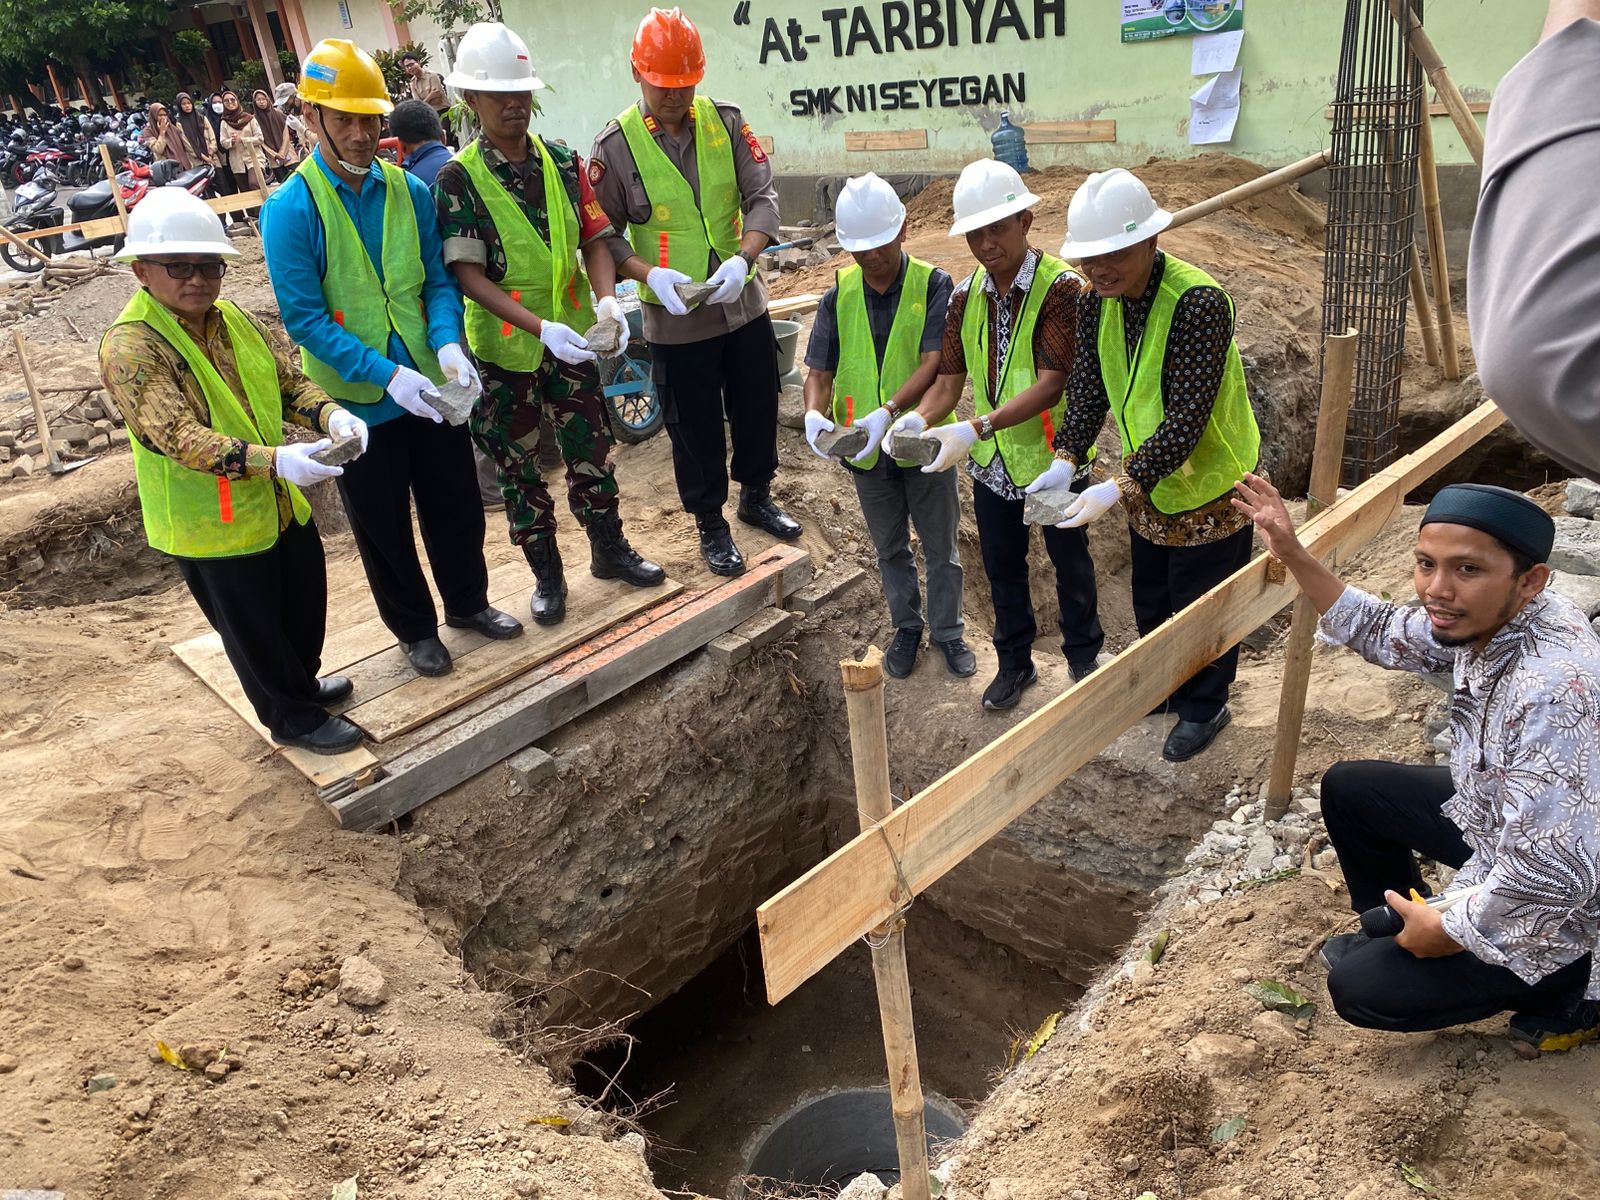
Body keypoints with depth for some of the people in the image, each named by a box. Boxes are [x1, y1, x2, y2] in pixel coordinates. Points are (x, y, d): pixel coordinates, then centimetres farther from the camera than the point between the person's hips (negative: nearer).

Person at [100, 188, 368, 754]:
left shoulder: (232, 318, 2)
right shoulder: (130, 346, -21)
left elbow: (288, 380, 5)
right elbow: (180, 437, -31)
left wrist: (331, 414, -18)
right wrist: (273, 459, -44)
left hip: (280, 501, 7)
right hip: (211, 522, -7)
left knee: (305, 601, 22)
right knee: (253, 626, 10)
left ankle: (300, 681, 48)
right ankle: (293, 717, 31)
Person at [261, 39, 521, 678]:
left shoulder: (410, 191, -1)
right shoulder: (291, 209, -13)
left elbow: (438, 280, 2)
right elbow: (304, 317, -16)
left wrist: (448, 344, -18)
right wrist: (386, 375, -25)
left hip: (430, 387, 4)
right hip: (358, 400, -3)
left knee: (457, 506, 16)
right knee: (383, 526, 11)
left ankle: (468, 601, 39)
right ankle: (414, 629, 31)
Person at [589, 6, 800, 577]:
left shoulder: (724, 121, -1)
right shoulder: (615, 146, -9)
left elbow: (761, 194, -5)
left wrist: (743, 257, -23)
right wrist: (649, 274, -24)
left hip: (744, 302, 3)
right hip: (675, 320, -3)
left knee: (758, 408, 17)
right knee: (696, 430, 7)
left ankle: (756, 497, 41)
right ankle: (711, 526, 26)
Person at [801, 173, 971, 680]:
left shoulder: (932, 286, -12)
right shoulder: (838, 296, -3)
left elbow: (932, 364, -22)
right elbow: (819, 372, -5)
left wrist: (887, 413, -37)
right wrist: (814, 414, -27)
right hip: (866, 448, 3)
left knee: (940, 546, 12)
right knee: (890, 548, 19)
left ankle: (948, 632, 32)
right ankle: (906, 627, 39)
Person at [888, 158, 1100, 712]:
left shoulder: (1061, 288, -19)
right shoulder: (965, 295, 0)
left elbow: (1050, 384, -27)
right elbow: (949, 380, -3)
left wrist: (975, 429, -38)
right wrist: (919, 419, -25)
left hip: (1053, 456, -5)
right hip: (992, 460, 5)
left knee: (1070, 564, 15)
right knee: (1002, 567, 18)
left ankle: (1084, 656, 37)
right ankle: (1014, 662, 38)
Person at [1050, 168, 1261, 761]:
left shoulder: (1199, 301, -31)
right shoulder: (1096, 302, -9)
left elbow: (1187, 420, -34)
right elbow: (1087, 390, -5)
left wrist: (1120, 487, -40)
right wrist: (1067, 458, -21)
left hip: (1209, 483, -6)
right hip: (1146, 485, 7)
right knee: (1151, 600, 23)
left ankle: (1203, 707, 34)